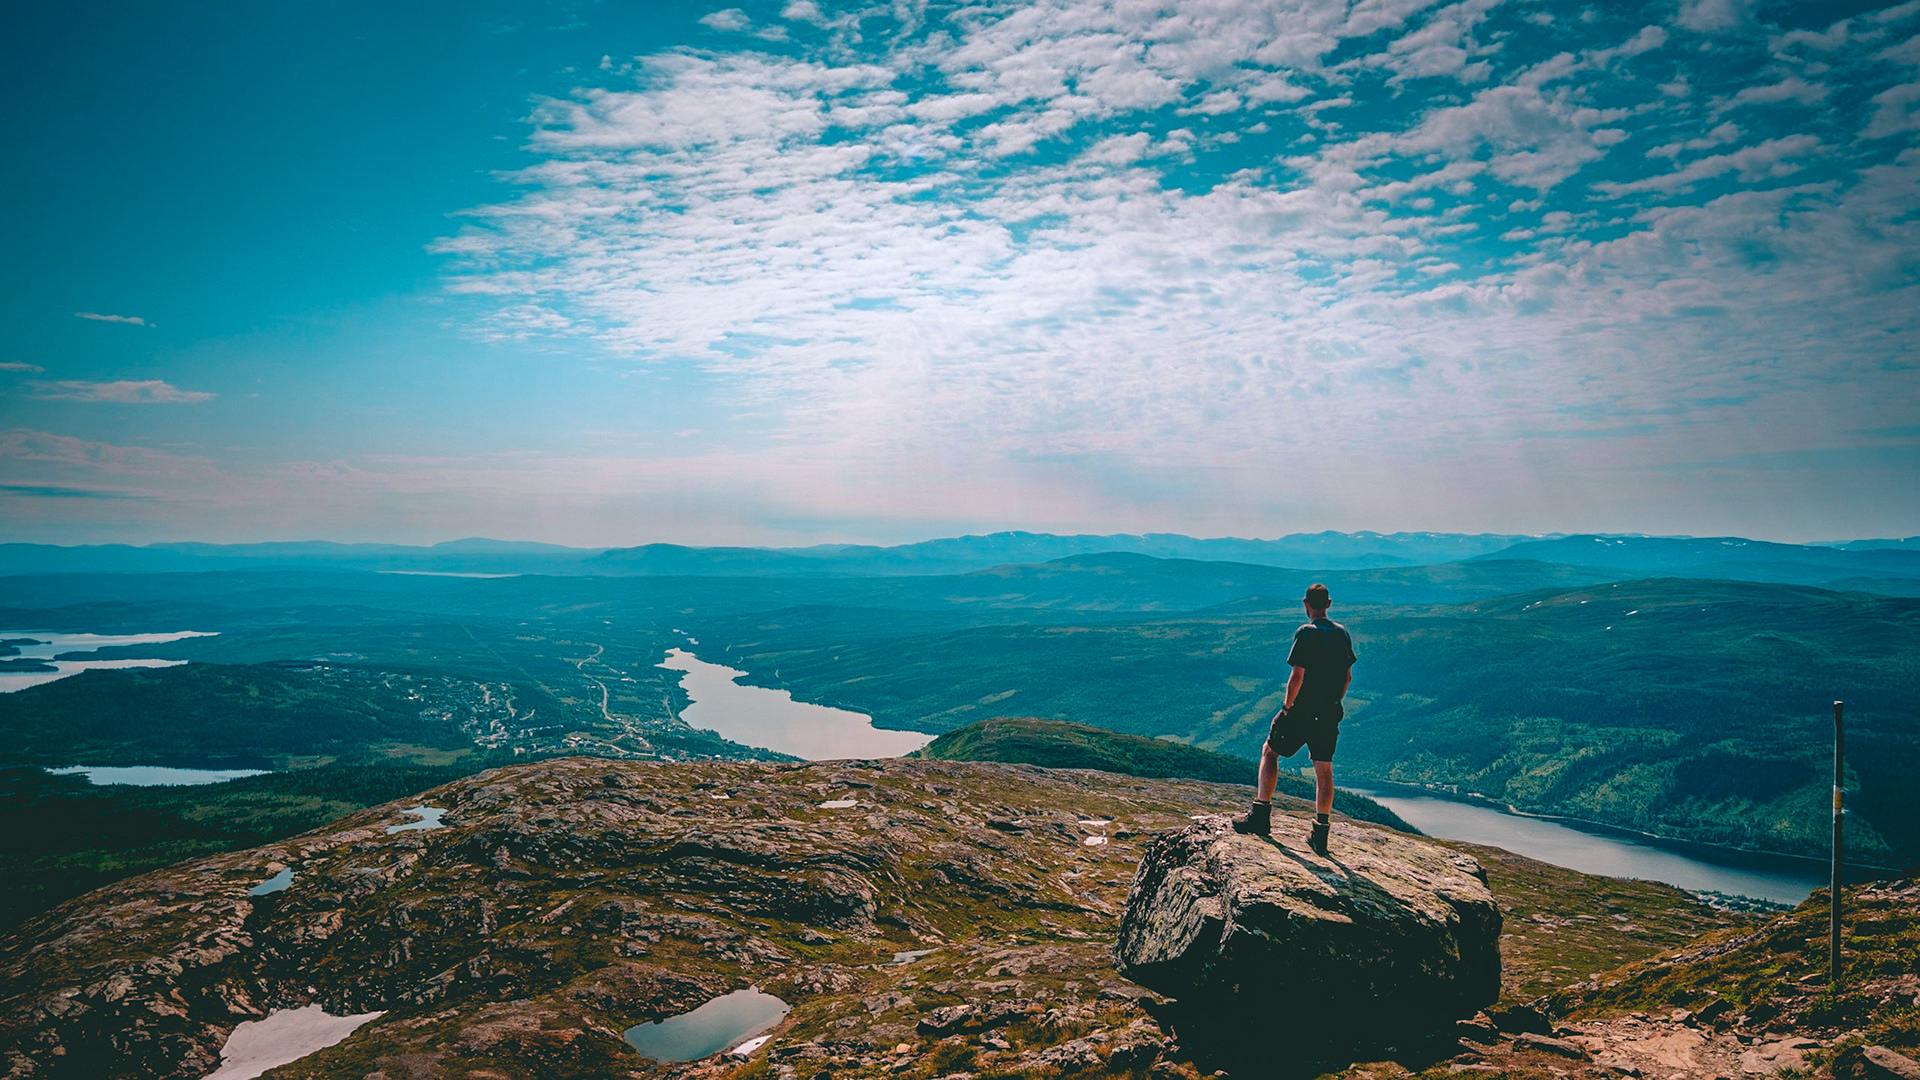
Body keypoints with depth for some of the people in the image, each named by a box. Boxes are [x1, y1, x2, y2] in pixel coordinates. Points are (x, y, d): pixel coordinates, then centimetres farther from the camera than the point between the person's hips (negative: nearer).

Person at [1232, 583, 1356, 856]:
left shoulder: (1306, 633, -14)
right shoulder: (1343, 633, 7)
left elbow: (1297, 676, -19)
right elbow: (1348, 676, 14)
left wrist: (1287, 707, -7)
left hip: (1302, 710, -6)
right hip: (1330, 715, 6)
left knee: (1270, 752, 10)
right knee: (1324, 771, 11)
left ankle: (1261, 816, 8)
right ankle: (1321, 832, 15)